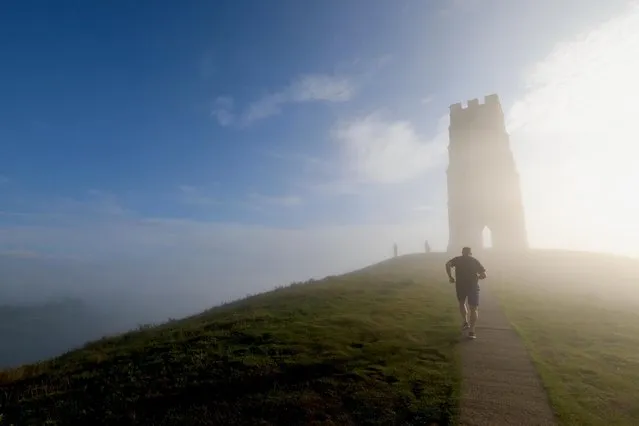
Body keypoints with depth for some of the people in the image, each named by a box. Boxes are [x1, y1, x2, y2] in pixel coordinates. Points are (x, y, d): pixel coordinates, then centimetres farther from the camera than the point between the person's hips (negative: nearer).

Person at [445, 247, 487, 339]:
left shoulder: (457, 259, 7)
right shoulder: (475, 261, 10)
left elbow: (448, 264, -13)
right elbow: (484, 275, 1)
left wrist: (450, 276, -5)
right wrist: (476, 277, 20)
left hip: (460, 285, 0)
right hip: (473, 286, 0)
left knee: (462, 303, 26)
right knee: (473, 309, 7)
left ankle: (465, 322, 13)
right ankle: (471, 331, -2)